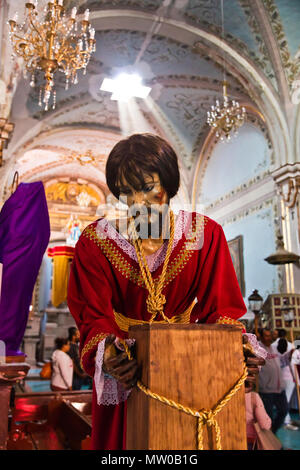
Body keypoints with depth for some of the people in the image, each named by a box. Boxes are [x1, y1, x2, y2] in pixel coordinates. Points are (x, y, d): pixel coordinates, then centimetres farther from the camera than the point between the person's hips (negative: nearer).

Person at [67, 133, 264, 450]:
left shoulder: (205, 234, -11)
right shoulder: (96, 241, -14)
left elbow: (219, 308, -8)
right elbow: (94, 317, -13)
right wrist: (107, 357, -33)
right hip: (124, 370, 0)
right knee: (123, 436, 12)